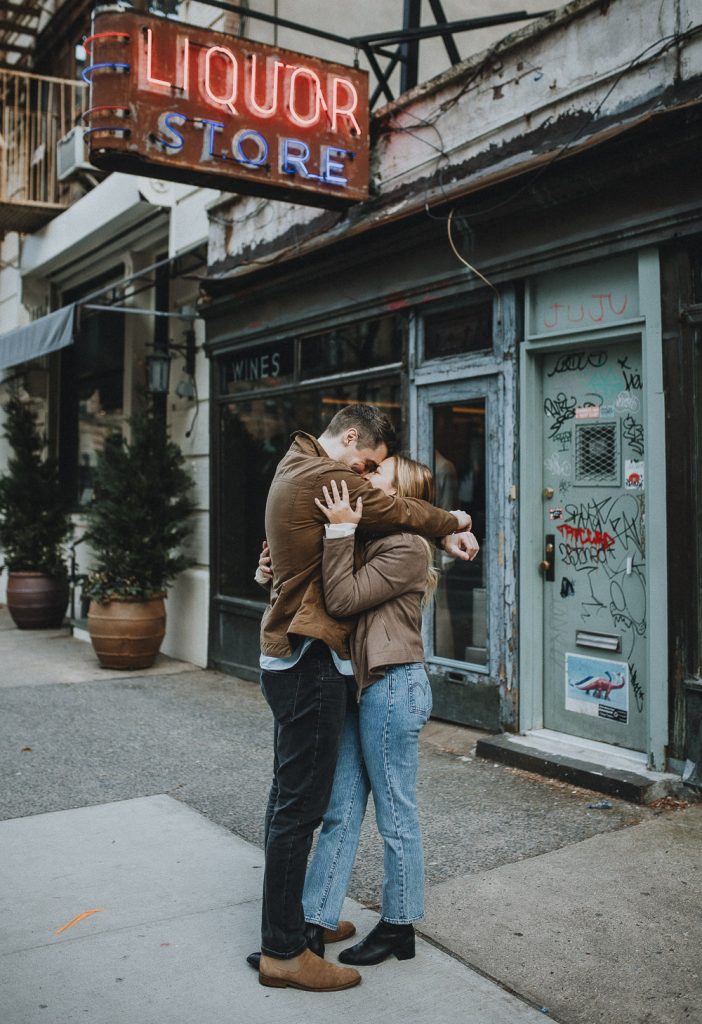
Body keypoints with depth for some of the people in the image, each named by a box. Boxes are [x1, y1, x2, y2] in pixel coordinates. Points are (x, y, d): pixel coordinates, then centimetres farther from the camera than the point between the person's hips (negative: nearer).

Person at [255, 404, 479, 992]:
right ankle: (284, 952, 7)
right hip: (311, 661, -11)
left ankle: (289, 921, 30)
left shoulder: (295, 469, 17)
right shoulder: (326, 476, -16)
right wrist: (452, 523, 8)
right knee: (301, 805, -3)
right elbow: (398, 513, -10)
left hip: (289, 657, 11)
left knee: (291, 797, 17)